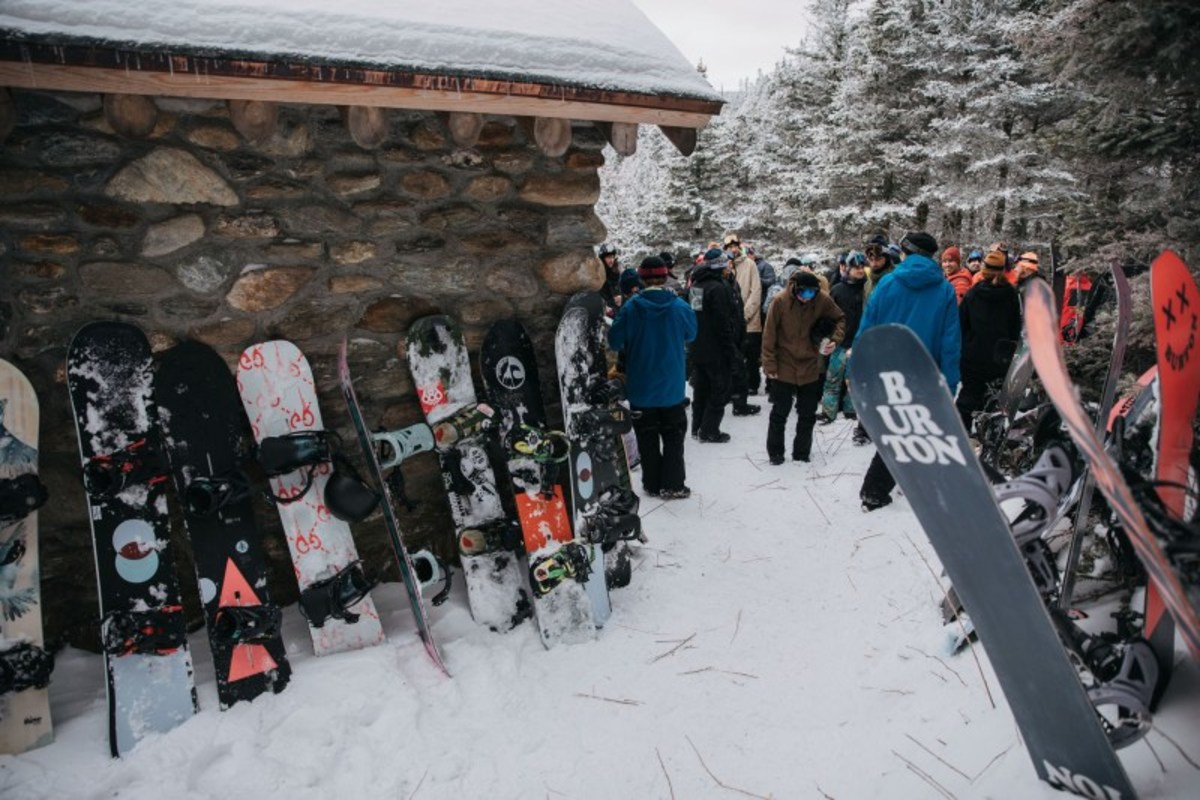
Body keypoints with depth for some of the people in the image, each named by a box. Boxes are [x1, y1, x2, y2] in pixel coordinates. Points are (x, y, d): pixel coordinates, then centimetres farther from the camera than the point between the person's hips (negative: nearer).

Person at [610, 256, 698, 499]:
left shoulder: (631, 307, -14)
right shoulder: (680, 307, -11)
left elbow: (614, 341, -8)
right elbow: (691, 334, 7)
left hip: (640, 387, 0)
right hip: (672, 387, 0)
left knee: (647, 438, 14)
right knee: (673, 436, 14)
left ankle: (652, 484, 22)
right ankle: (672, 485, 15)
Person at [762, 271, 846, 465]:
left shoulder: (823, 300, -11)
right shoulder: (781, 300, -17)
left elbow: (840, 319, 8)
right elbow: (769, 334, -11)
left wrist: (835, 340, -9)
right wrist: (770, 365, -10)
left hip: (810, 367, 3)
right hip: (784, 367, -2)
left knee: (808, 414, 11)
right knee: (780, 412, 7)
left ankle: (801, 452, 27)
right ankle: (775, 451, 23)